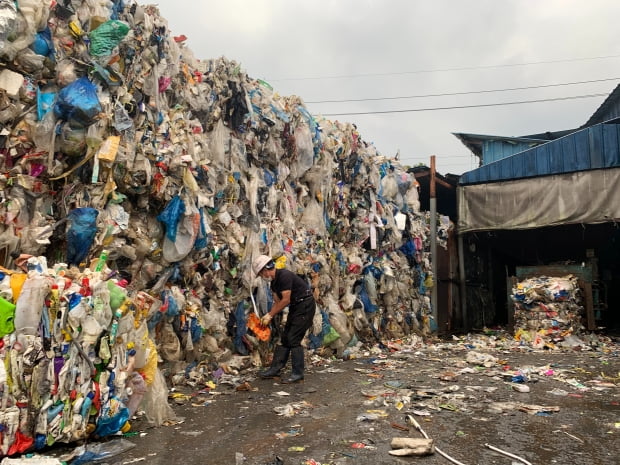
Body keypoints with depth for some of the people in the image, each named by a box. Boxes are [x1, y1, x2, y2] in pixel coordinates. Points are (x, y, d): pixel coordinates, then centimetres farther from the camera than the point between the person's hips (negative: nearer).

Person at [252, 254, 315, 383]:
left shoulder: (284, 276, -22)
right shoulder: (274, 282, 8)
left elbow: (285, 300, -23)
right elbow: (277, 302, 10)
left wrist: (270, 315, -16)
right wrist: (268, 317, -3)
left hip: (305, 305, -10)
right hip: (295, 307, 10)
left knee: (293, 339, -10)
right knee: (284, 338, 10)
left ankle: (298, 373, -1)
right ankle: (275, 369, 16)